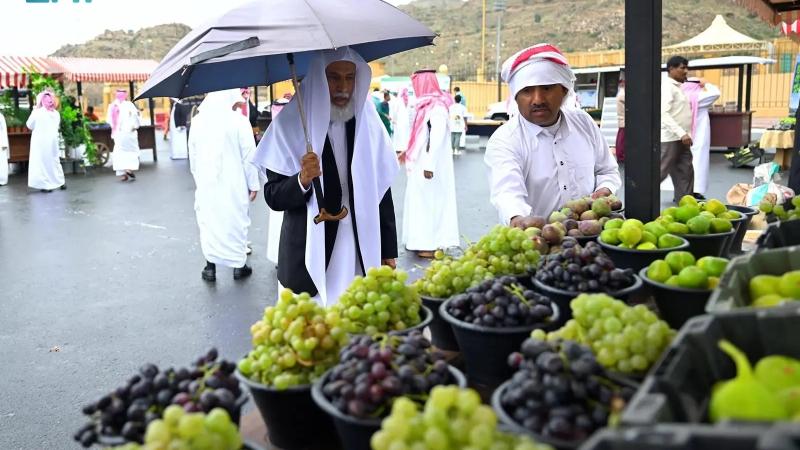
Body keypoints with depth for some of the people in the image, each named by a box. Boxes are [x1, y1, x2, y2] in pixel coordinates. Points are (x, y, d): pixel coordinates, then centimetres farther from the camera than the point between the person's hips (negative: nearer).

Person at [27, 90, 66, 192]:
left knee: (42, 162, 5)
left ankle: (46, 185, 7)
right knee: (54, 160, 9)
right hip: (53, 141, 2)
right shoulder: (56, 114, -3)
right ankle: (61, 182, 14)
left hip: (40, 141, -2)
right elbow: (57, 126, 3)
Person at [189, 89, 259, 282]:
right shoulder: (239, 121, -12)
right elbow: (249, 156, -10)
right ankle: (239, 265, 17)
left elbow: (192, 155, 8)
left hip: (206, 183, 3)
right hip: (233, 184, -3)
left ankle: (210, 267, 14)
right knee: (236, 221, 9)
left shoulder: (198, 121, 1)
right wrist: (253, 184, -2)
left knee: (209, 222, 11)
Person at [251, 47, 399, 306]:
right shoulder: (290, 126, -5)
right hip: (310, 260, -2)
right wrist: (301, 181, -24)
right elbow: (273, 197, -4)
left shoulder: (368, 125, 4)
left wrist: (388, 252, 8)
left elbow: (383, 192, 8)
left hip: (362, 254, 3)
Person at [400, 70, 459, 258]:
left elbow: (437, 138, -21)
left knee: (429, 200, -2)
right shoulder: (427, 105, 11)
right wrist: (408, 151, 26)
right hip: (421, 162, 9)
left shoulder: (437, 107, -16)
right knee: (421, 200, 13)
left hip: (430, 164, -9)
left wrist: (429, 165, -23)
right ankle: (423, 240, 22)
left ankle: (432, 244, 7)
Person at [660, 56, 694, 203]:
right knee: (661, 172, -6)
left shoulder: (678, 87, 16)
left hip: (680, 139, 9)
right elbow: (664, 113, -24)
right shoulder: (667, 87, -14)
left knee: (686, 172, 9)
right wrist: (682, 133, -28)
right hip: (670, 138, -9)